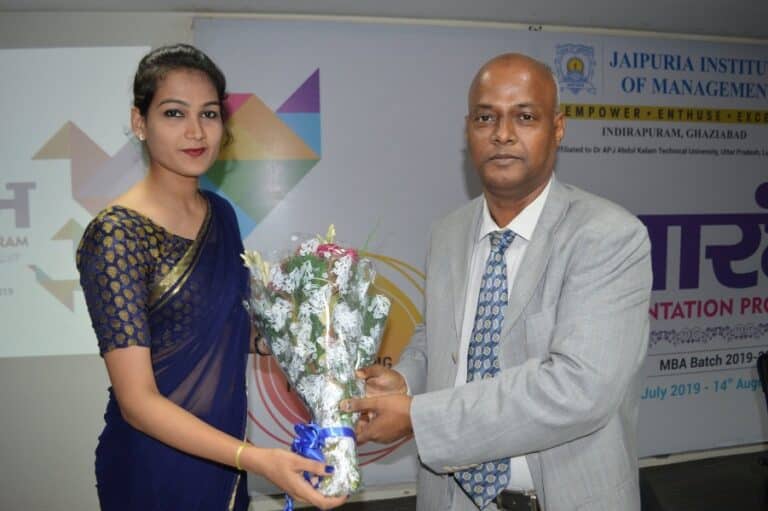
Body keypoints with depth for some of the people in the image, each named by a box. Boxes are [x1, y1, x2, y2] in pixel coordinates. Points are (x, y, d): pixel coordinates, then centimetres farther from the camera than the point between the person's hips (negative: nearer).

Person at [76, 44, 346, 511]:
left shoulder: (221, 213, 0)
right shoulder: (116, 235, -21)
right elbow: (137, 400, -23)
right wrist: (259, 460, -32)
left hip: (221, 451, 6)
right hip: (156, 467, -6)